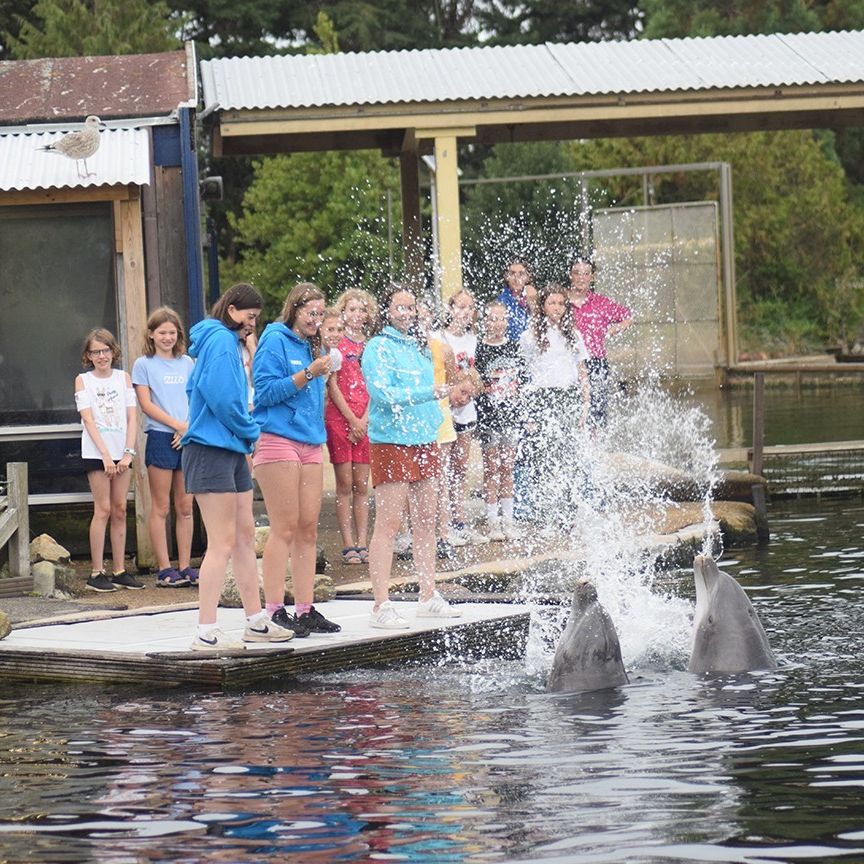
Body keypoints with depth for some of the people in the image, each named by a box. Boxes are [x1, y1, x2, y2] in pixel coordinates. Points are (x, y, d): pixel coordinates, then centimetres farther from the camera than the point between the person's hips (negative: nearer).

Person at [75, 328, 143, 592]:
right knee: (103, 509, -7)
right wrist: (106, 455, -14)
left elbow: (132, 417, 5)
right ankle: (96, 573, -4)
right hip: (96, 452, -3)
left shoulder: (123, 377, 10)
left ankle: (119, 570, 8)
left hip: (121, 452, 3)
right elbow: (88, 420, -6)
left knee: (120, 510, 4)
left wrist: (128, 452, -7)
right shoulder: (83, 380, 2)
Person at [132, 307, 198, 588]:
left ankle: (185, 567, 7)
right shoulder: (144, 364, 3)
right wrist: (178, 425, -11)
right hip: (161, 438, -4)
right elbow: (146, 404, -4)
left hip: (188, 439, 4)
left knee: (185, 508, 5)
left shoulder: (187, 362, 14)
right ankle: (164, 569, -1)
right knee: (161, 507, -2)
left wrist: (191, 428, -5)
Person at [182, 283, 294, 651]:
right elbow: (222, 398, -22)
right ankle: (206, 632, -10)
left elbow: (195, 388, 23)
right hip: (212, 451, -11)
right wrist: (251, 431, -6)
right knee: (222, 544, -11)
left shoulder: (227, 342, 18)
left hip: (231, 451, 11)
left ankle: (256, 621, 22)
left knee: (245, 537, 15)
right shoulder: (221, 341, -13)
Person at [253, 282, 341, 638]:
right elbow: (265, 391, -13)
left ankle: (305, 609, 8)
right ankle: (275, 612, -7)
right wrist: (308, 375, -15)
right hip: (278, 440, -8)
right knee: (285, 528, -9)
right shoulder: (275, 341, -4)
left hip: (310, 444, 8)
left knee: (308, 529, 5)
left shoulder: (312, 347, 20)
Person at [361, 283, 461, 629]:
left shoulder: (419, 347, 16)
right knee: (388, 524, -8)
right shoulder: (378, 348, -8)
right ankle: (381, 606, -9)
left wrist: (434, 419, 12)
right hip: (391, 443, -8)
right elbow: (382, 393, -19)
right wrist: (428, 393, -26)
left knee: (426, 522, 11)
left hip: (424, 442, 8)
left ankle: (429, 597, 19)